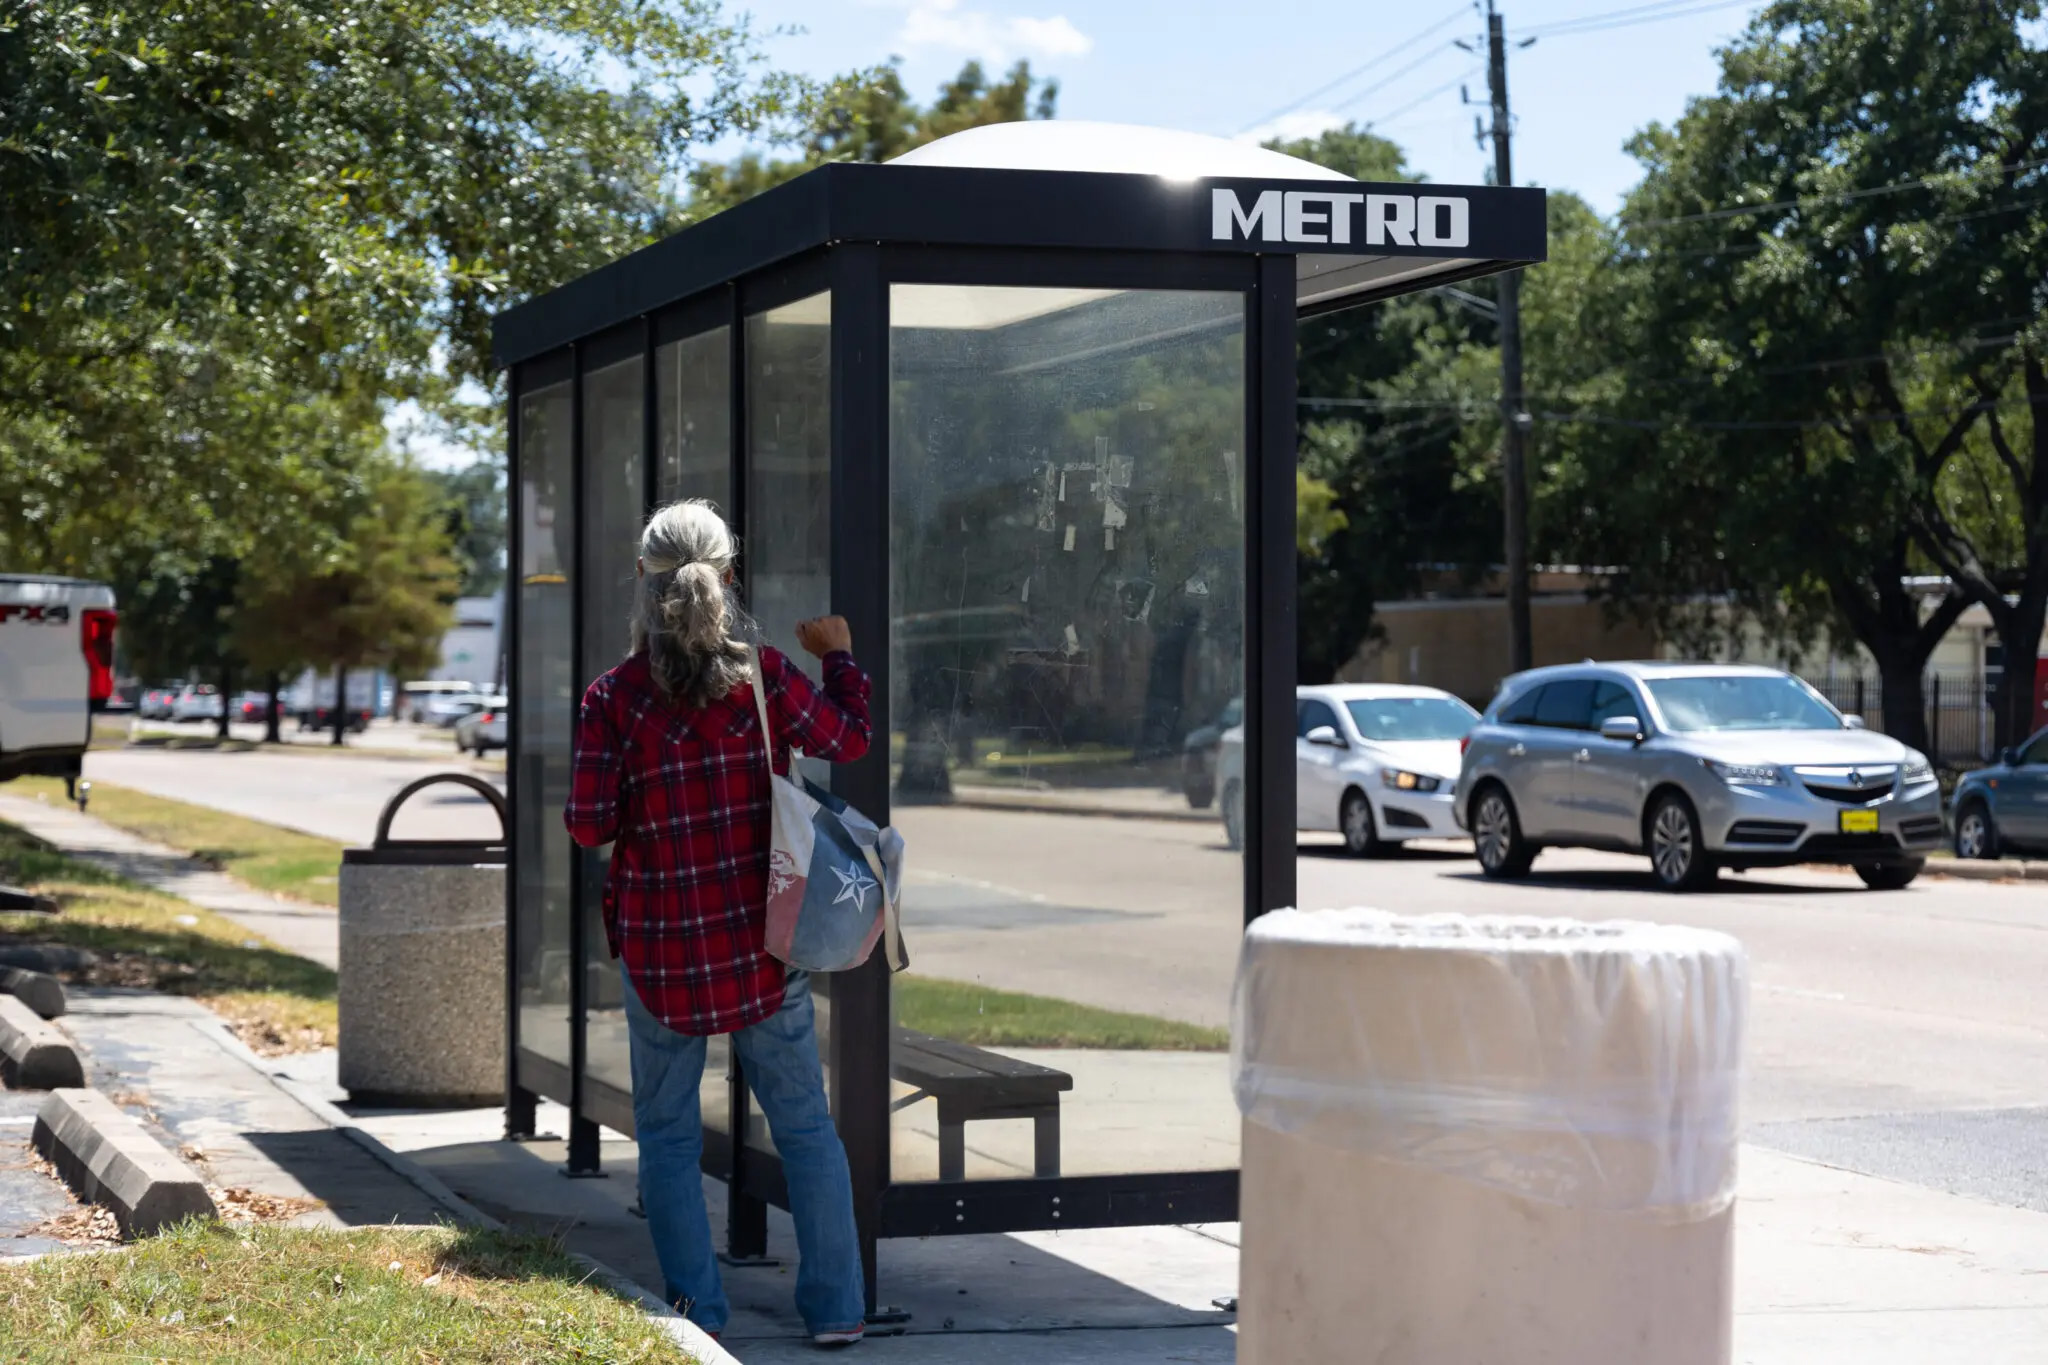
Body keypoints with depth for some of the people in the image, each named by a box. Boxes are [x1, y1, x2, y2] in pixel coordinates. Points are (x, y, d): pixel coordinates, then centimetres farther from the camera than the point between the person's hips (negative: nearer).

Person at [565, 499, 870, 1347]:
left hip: (659, 943, -1)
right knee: (803, 1122, 9)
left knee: (667, 1132, 10)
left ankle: (697, 1311, 9)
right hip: (760, 935, 1)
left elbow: (589, 824, -9)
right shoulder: (761, 675, -5)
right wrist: (839, 655, 22)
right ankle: (835, 1307, 10)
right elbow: (847, 739, 6)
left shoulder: (613, 698, -8)